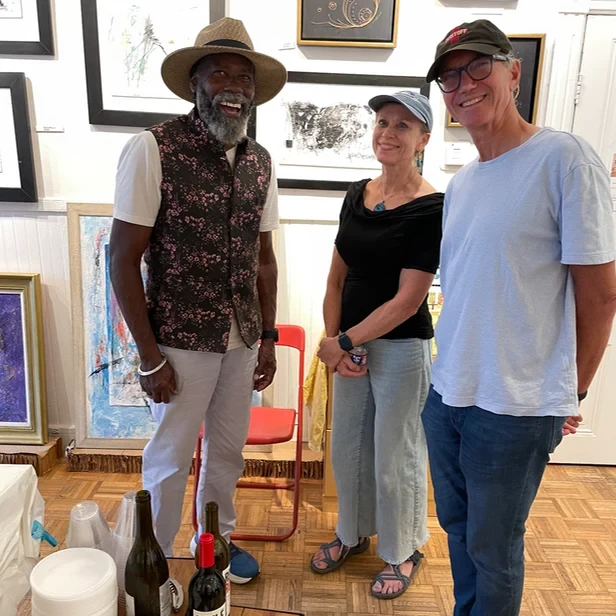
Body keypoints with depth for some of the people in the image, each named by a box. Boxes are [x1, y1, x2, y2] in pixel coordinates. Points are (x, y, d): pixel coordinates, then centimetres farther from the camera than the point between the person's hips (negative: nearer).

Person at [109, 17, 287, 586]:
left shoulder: (260, 162, 4)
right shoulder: (153, 149, -13)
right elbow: (124, 259, -12)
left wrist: (267, 338, 8)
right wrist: (151, 356, -12)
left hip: (242, 341, 5)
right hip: (182, 342, -5)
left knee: (228, 450, 19)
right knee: (171, 459, 11)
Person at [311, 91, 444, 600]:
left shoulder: (430, 209, -15)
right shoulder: (357, 195, 4)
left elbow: (408, 299, -18)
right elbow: (337, 276, 6)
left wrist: (343, 341, -13)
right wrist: (332, 340, -5)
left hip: (402, 348, -6)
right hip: (352, 343, 6)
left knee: (395, 456, 10)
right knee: (348, 445, 18)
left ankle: (402, 552, 37)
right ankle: (353, 533, 44)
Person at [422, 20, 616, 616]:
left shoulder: (564, 158, -13)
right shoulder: (460, 183, 9)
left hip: (517, 406, -6)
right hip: (444, 392, 7)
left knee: (493, 549, 13)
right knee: (457, 527, 23)